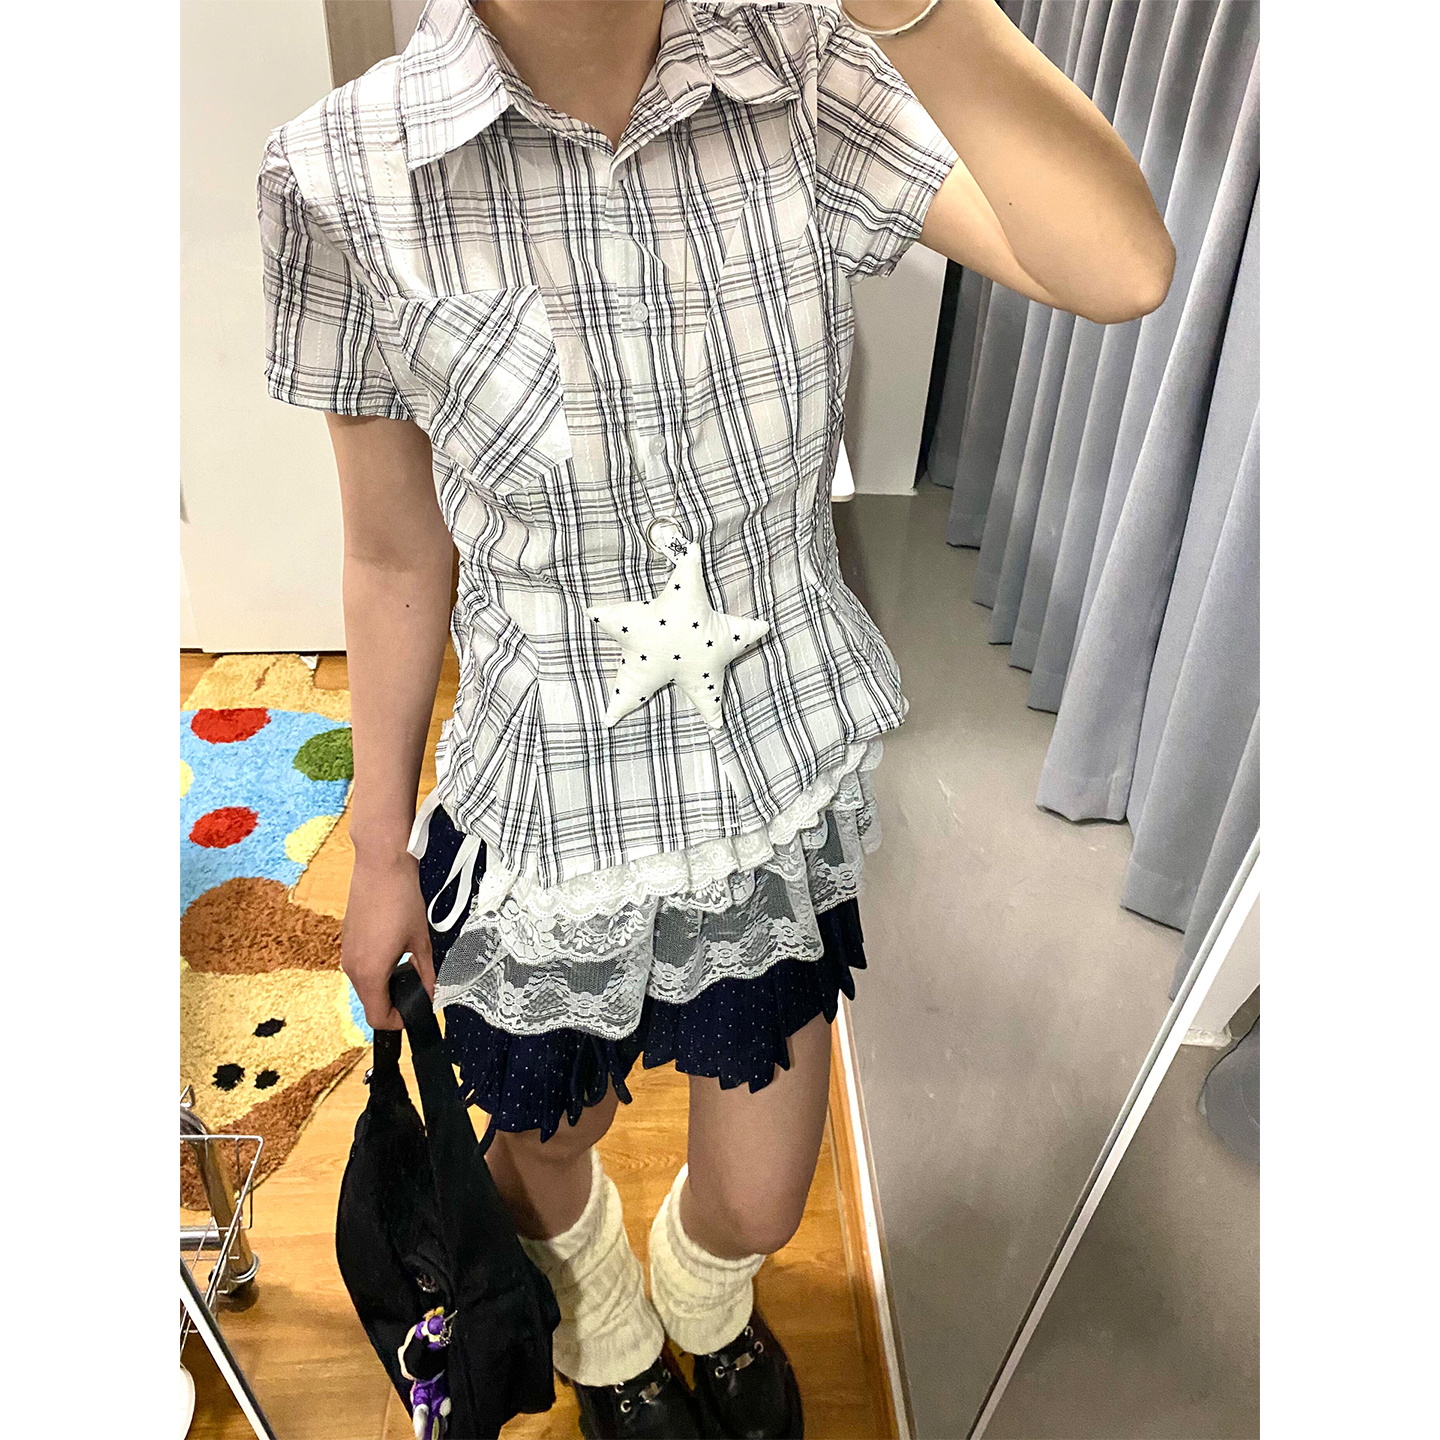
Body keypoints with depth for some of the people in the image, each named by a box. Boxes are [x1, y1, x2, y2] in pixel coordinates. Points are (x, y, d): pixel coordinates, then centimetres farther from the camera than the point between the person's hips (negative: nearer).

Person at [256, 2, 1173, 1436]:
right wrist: (380, 846, 4)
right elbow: (395, 560, -6)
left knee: (760, 1205, 23)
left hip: (779, 794, 2)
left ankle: (708, 1303, 68)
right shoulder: (348, 174, -14)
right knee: (550, 1146, 27)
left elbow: (1122, 271, -22)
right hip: (552, 820, -1)